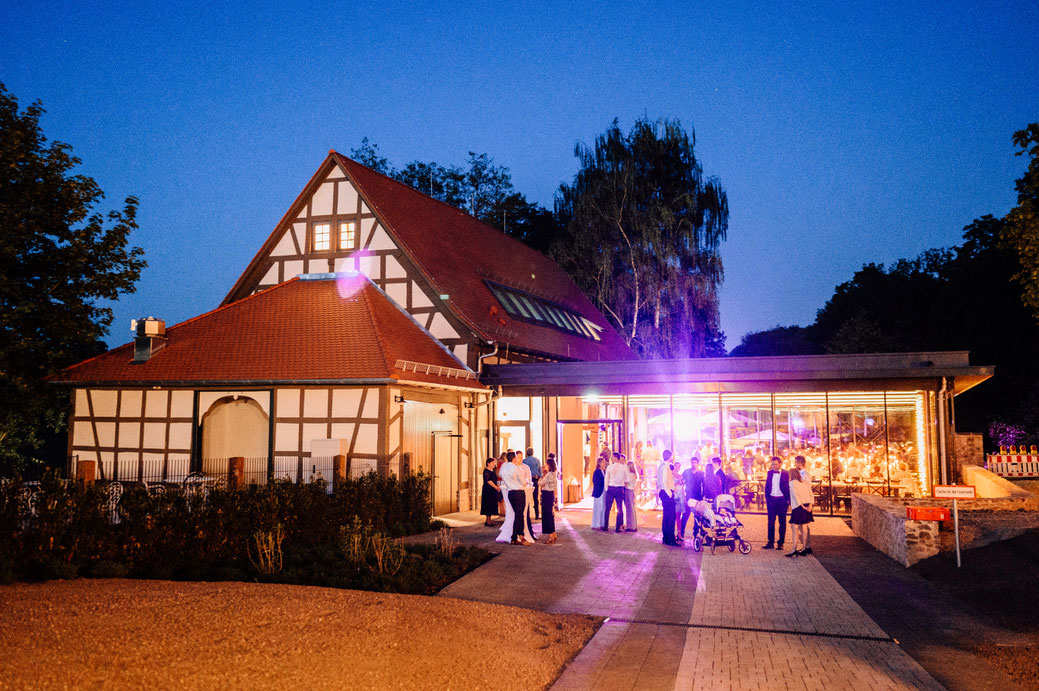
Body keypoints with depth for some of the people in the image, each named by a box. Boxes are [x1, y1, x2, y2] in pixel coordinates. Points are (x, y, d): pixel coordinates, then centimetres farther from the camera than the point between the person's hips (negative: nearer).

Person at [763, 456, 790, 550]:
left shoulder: (786, 474, -3)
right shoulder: (769, 473, 8)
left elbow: (788, 487, -1)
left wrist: (788, 500, -7)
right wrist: (766, 498, 6)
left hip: (782, 500, -3)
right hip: (771, 499, 3)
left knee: (782, 522, 5)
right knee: (771, 521, 4)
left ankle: (780, 543, 12)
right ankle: (771, 542, 9)